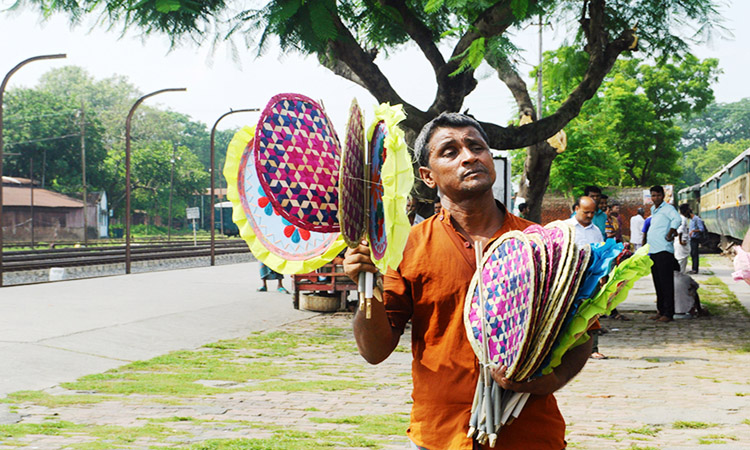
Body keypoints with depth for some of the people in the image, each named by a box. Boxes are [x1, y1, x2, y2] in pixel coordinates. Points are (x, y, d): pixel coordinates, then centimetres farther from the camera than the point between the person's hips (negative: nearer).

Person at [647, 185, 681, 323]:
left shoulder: (667, 208, -8)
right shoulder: (653, 210, 18)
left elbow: (676, 219, -26)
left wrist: (669, 235, -19)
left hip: (664, 251, -9)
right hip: (653, 251, 9)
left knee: (666, 283, -8)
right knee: (658, 283, 13)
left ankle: (668, 313, -7)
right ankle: (660, 310, 20)